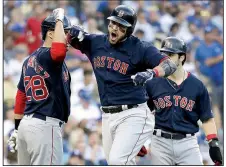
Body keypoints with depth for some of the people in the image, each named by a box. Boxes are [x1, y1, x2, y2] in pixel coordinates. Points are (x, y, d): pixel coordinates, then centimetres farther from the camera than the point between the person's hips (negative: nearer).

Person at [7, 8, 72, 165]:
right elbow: (59, 51, -37)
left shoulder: (29, 60, 17)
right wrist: (59, 20, -21)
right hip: (45, 125, -10)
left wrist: (17, 129, 22)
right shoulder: (48, 56, -12)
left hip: (26, 123, 10)